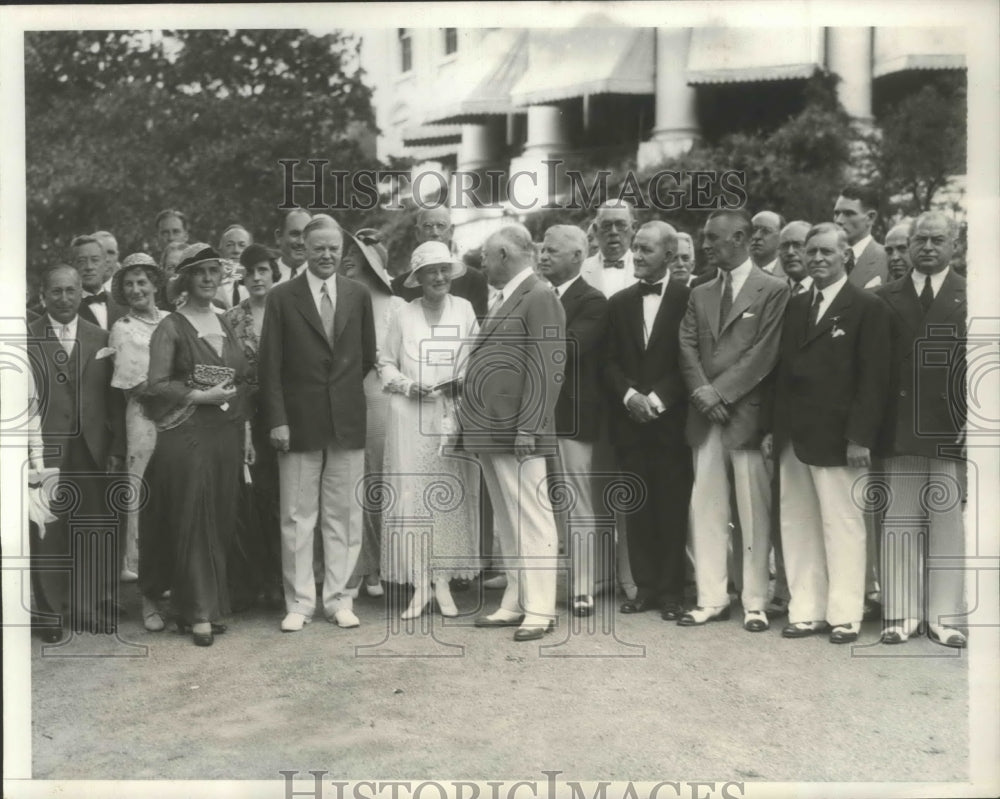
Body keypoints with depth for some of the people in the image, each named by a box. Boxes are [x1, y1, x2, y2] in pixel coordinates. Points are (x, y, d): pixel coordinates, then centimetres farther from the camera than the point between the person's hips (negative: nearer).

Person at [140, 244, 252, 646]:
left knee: (221, 521, 6)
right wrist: (202, 396, -15)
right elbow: (157, 385, -8)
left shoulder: (225, 325, 15)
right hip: (186, 433, -5)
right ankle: (199, 612, 4)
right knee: (193, 521, -2)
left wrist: (245, 433, 12)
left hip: (226, 434, 5)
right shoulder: (171, 327, -2)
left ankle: (214, 603, 16)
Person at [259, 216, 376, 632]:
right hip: (299, 422, -2)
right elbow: (270, 364, -2)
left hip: (348, 421, 2)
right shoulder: (282, 297, 0)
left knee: (343, 515, 6)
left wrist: (345, 390, 10)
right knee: (297, 517, 2)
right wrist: (277, 420, -8)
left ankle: (339, 599, 15)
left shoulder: (359, 295, 8)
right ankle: (299, 603, 12)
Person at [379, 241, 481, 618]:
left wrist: (467, 382, -9)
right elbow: (386, 363, 9)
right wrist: (408, 386, -8)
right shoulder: (401, 313, 4)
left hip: (455, 416, 1)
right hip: (410, 417, -1)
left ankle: (443, 582, 11)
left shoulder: (464, 309, 6)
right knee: (410, 494, -3)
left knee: (452, 496, 2)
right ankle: (419, 585, 4)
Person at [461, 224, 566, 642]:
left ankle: (539, 610, 2)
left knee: (531, 521, -4)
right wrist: (474, 422, 14)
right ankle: (515, 603, 21)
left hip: (517, 434, -9)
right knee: (507, 524, 14)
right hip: (490, 432, 9)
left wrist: (527, 428, -20)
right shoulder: (502, 299, 19)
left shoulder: (540, 298, -9)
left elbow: (546, 370, -16)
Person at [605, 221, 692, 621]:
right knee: (637, 507, 6)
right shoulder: (619, 302, 12)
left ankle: (671, 589, 10)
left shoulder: (688, 298, -2)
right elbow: (610, 362, 9)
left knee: (672, 507, 0)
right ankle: (645, 586, 14)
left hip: (670, 419, -4)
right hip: (629, 419, 4)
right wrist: (630, 395, -8)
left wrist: (656, 399, -13)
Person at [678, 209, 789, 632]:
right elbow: (687, 347, 9)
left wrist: (720, 391, -12)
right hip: (706, 417, 5)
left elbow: (765, 352, -8)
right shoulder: (700, 294, 17)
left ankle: (754, 603, 8)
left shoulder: (773, 290, 0)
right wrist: (702, 392, -8)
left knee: (754, 512, -1)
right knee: (705, 508, 5)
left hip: (748, 414, -5)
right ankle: (711, 598, 13)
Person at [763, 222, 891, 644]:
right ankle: (806, 610, 15)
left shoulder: (868, 307, -3)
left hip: (837, 438, -6)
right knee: (797, 525, 7)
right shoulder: (795, 306, 15)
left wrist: (861, 436, -15)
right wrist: (772, 427, 9)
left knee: (842, 525, 1)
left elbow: (873, 377, -8)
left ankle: (845, 614, 11)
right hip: (794, 436, 6)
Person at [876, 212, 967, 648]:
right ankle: (901, 613, 13)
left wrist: (973, 420, -8)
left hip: (952, 426, -1)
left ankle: (944, 616, 12)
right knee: (900, 521, 4)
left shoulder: (969, 296, 6)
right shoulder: (886, 297, 9)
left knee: (948, 520, 4)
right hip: (900, 427, 1)